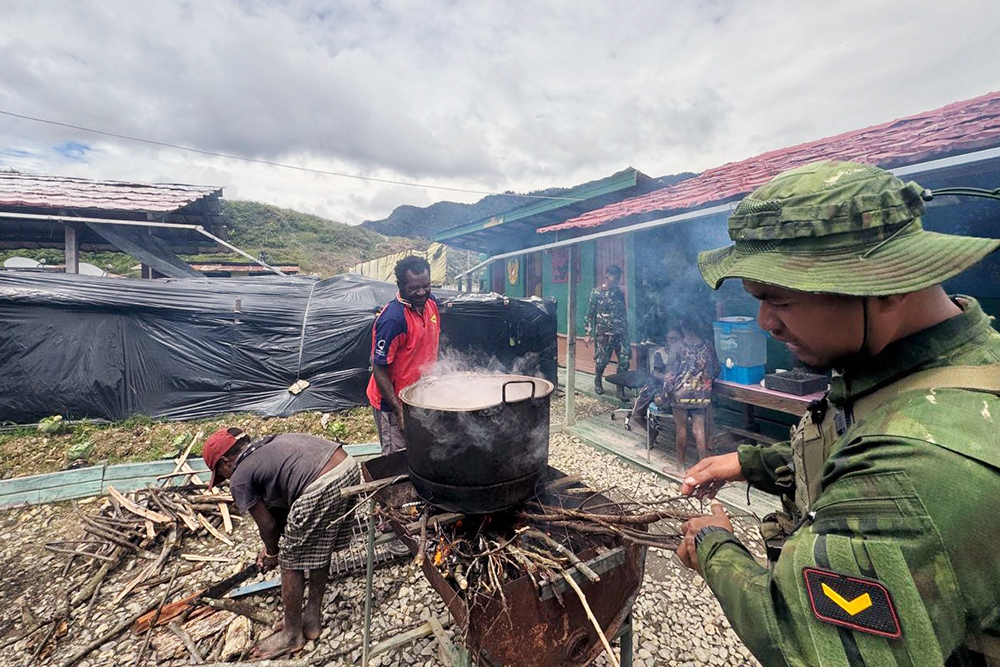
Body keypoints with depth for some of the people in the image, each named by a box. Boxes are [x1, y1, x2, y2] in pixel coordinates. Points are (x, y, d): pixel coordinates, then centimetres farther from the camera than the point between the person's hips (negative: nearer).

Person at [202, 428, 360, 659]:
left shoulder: (239, 479, 6)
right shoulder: (268, 444, 27)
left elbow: (267, 524, 13)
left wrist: (272, 553, 33)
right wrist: (273, 545, 40)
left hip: (321, 489, -8)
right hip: (349, 466, 9)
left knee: (291, 564, 17)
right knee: (320, 551, 28)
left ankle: (292, 636, 38)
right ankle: (312, 620, 47)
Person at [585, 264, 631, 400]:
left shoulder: (620, 292, 9)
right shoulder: (597, 292, -4)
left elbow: (624, 313, 17)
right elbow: (590, 314, -4)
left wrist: (626, 331, 16)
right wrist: (587, 333, -7)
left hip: (621, 332, 4)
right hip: (604, 333, -4)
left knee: (625, 360, -2)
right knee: (602, 360, 6)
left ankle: (621, 389, 10)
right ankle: (598, 381, 34)